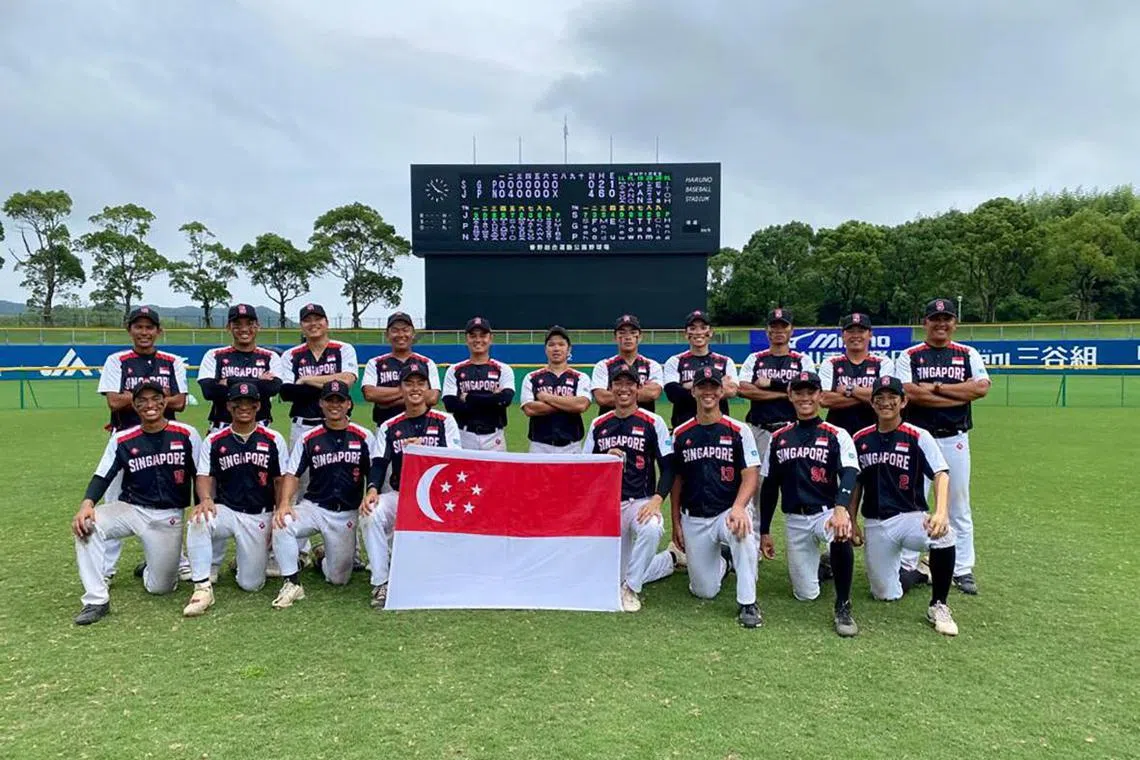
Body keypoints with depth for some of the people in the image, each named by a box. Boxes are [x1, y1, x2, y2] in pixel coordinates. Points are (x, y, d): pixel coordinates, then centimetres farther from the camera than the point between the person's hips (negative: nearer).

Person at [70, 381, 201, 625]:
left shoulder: (186, 434, -5)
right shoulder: (122, 439, -1)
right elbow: (102, 477, -5)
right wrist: (86, 504, -24)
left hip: (169, 517, -1)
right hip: (130, 510, 2)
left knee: (160, 587, -4)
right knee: (86, 525, -29)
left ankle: (156, 566, 35)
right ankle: (96, 601, -17)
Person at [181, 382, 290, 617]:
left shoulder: (274, 440, 0)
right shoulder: (214, 441, 4)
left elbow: (281, 480, 1)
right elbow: (205, 476, -1)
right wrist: (205, 499, -23)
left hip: (259, 516, -1)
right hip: (225, 510, 1)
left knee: (250, 584, -6)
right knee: (197, 522, -34)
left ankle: (261, 557, 30)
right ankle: (203, 587, -16)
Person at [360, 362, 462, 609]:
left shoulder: (445, 421, 6)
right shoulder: (388, 427, 11)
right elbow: (378, 464, -1)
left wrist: (424, 450, -23)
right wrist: (372, 490, -22)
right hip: (399, 496, 2)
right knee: (371, 514, -27)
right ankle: (381, 584, -15)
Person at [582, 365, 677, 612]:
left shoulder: (653, 422, -3)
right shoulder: (598, 424, 7)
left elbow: (668, 468, -7)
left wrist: (657, 499, -22)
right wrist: (606, 459, -12)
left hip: (641, 501, -4)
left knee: (651, 528, -39)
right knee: (621, 575, 7)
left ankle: (631, 589, -17)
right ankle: (670, 559, 35)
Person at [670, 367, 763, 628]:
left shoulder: (739, 431, -3)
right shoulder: (681, 434, 4)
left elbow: (750, 476, -8)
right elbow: (676, 480, 10)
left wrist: (738, 507, -26)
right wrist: (676, 523, 6)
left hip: (728, 512, -2)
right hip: (693, 519, 2)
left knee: (743, 531, -38)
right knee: (705, 591, 1)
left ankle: (747, 604, -20)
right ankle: (722, 562, 36)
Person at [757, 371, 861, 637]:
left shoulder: (837, 435, -2)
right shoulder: (778, 439, 7)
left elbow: (849, 474, -19)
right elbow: (769, 487, 11)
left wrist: (841, 508, -38)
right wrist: (764, 531, 9)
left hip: (827, 513, -3)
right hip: (794, 520, 3)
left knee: (840, 536, -39)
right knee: (806, 594, 3)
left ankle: (843, 607, -21)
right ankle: (817, 566, 37)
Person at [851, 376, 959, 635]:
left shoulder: (918, 437, -6)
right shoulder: (860, 439, 5)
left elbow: (941, 475, -17)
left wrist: (941, 513, -34)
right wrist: (851, 522, 7)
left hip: (910, 517, -3)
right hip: (875, 525, 3)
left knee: (942, 535, -37)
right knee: (885, 595, 2)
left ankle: (938, 606, -15)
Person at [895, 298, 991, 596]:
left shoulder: (968, 355, 7)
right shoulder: (908, 356, 1)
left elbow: (982, 388, -10)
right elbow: (909, 393, -15)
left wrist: (935, 387, -14)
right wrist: (959, 396, -11)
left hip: (955, 440, 2)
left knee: (959, 506, 8)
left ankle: (963, 570, 17)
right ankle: (908, 566, 14)